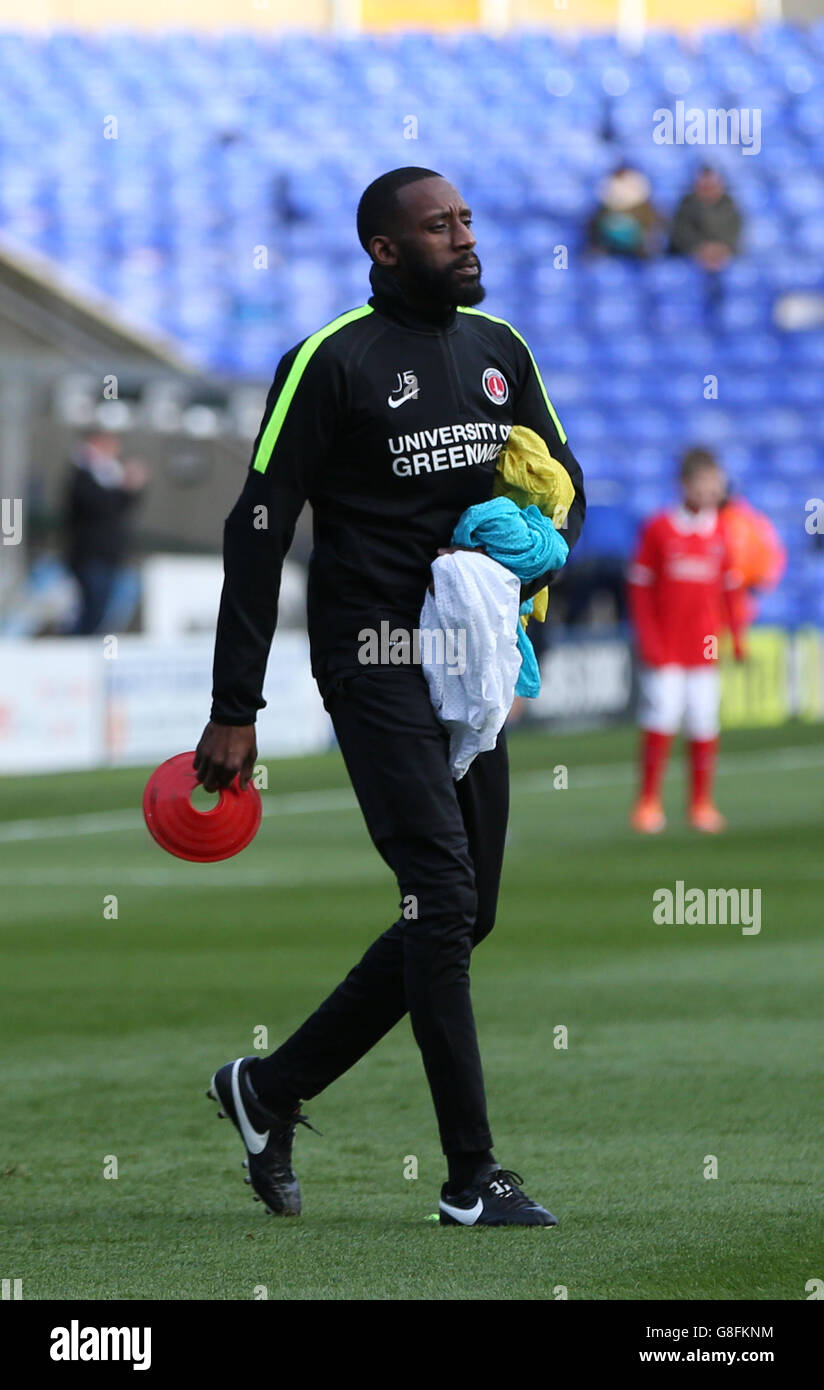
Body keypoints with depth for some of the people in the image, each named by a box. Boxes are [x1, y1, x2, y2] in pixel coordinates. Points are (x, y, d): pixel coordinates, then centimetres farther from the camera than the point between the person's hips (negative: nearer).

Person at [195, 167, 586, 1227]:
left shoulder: (500, 350, 13)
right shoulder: (333, 360, -7)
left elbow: (563, 484, 22)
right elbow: (258, 529, -7)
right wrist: (234, 712, -11)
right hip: (374, 655, -7)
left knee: (459, 918, 8)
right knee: (444, 900, -13)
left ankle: (270, 1089, 23)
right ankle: (471, 1178, -9)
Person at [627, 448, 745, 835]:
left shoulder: (723, 533, 6)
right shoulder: (659, 529, -2)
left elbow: (731, 589, 12)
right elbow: (640, 588, 0)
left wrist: (738, 636, 4)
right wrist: (648, 641, -5)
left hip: (705, 650, 3)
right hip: (665, 651, -3)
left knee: (705, 725, 0)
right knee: (660, 722, -7)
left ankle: (702, 803, 9)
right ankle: (648, 802, 2)